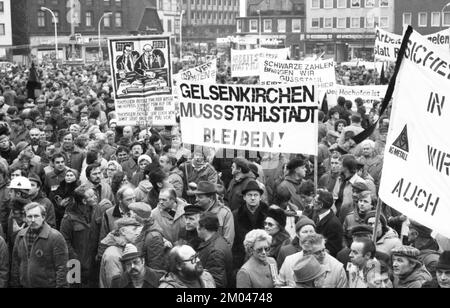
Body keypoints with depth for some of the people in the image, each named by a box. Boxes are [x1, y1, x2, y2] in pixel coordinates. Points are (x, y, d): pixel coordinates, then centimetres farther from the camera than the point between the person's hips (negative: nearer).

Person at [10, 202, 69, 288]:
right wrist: (14, 284, 10)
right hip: (24, 285, 5)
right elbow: (15, 263, 13)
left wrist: (61, 285, -19)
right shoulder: (20, 236, 7)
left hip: (48, 285, -5)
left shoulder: (56, 237, -11)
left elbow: (62, 268, -14)